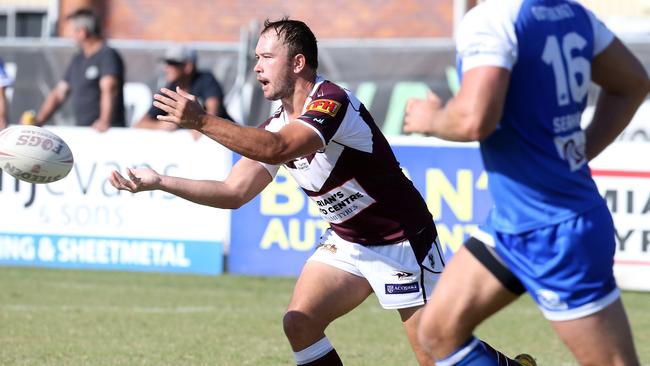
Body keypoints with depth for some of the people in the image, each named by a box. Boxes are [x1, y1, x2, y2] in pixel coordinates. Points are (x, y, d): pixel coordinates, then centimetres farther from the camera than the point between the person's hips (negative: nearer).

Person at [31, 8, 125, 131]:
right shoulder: (78, 60, 20)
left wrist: (104, 122, -34)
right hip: (81, 133, 7)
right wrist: (37, 123, 14)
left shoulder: (107, 55, -7)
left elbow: (109, 89, -21)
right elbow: (58, 94, 23)